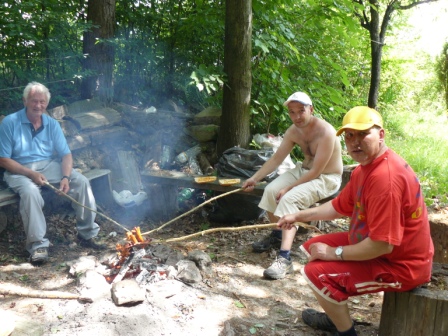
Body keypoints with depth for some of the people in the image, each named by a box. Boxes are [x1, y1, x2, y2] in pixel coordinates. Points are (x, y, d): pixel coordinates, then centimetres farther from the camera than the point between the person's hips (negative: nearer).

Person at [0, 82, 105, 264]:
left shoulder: (52, 124, 4)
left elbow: (66, 154, 1)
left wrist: (65, 177, -20)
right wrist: (31, 173, -23)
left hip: (49, 166, 4)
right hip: (20, 170, -4)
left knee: (82, 182, -17)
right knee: (30, 192, -37)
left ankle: (87, 234, -8)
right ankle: (38, 245, -27)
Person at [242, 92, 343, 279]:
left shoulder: (325, 132, -27)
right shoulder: (293, 131, -3)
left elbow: (315, 172, -26)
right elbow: (276, 159, 4)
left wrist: (288, 188, -25)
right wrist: (255, 178, -5)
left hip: (326, 178, -7)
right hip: (304, 170, 8)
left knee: (289, 199, -29)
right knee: (271, 190, -11)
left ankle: (284, 259, -32)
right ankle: (277, 235, 15)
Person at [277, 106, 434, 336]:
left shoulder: (386, 178, -31)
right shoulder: (365, 167, 3)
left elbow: (382, 244, -32)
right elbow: (339, 206, 17)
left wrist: (335, 253, -19)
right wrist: (299, 216, 11)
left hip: (399, 265, -11)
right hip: (374, 244, 11)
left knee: (317, 273, -19)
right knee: (313, 248, 15)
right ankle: (338, 317, 29)